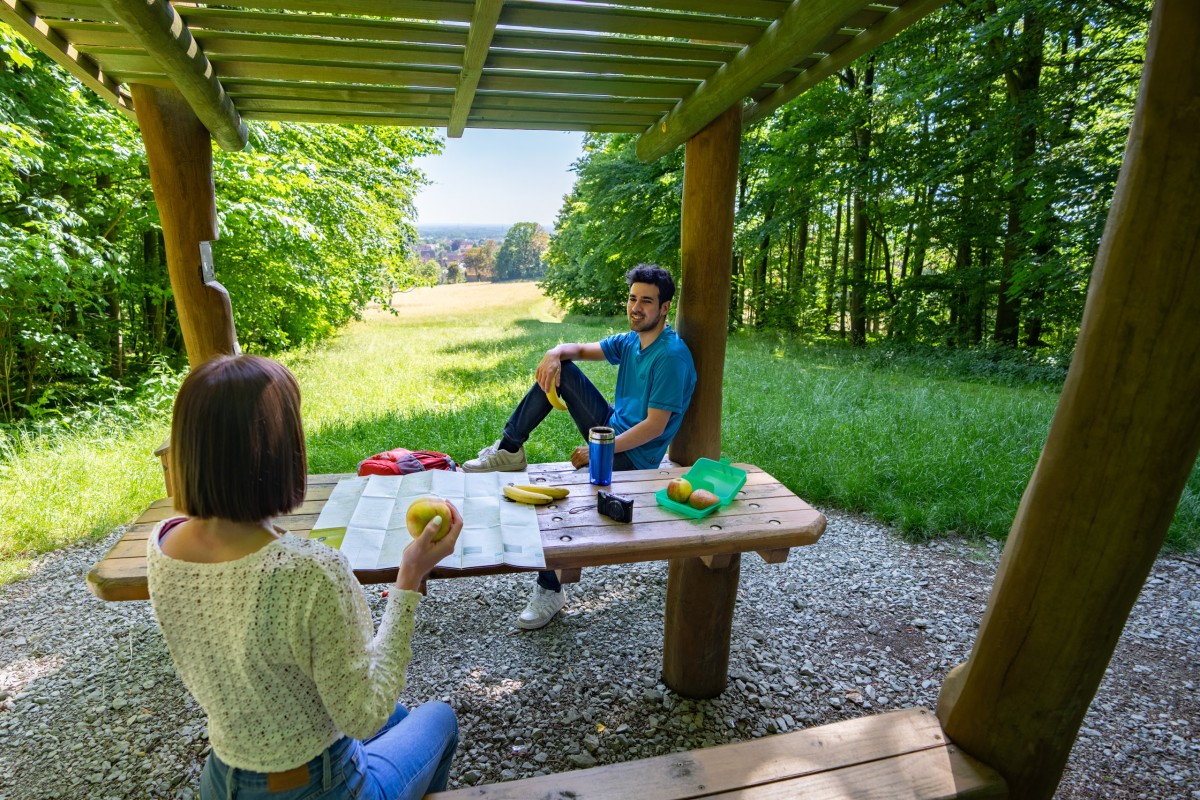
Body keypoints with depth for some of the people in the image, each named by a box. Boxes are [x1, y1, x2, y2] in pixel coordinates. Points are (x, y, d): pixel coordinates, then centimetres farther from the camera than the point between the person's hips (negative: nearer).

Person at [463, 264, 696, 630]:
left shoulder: (672, 355, -20)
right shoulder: (630, 341, 6)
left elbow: (655, 426, -23)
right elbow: (581, 350, 11)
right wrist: (556, 353, -14)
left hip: (633, 456, -8)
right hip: (610, 429, 9)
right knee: (560, 370, -1)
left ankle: (550, 589, -4)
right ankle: (509, 451, 1)